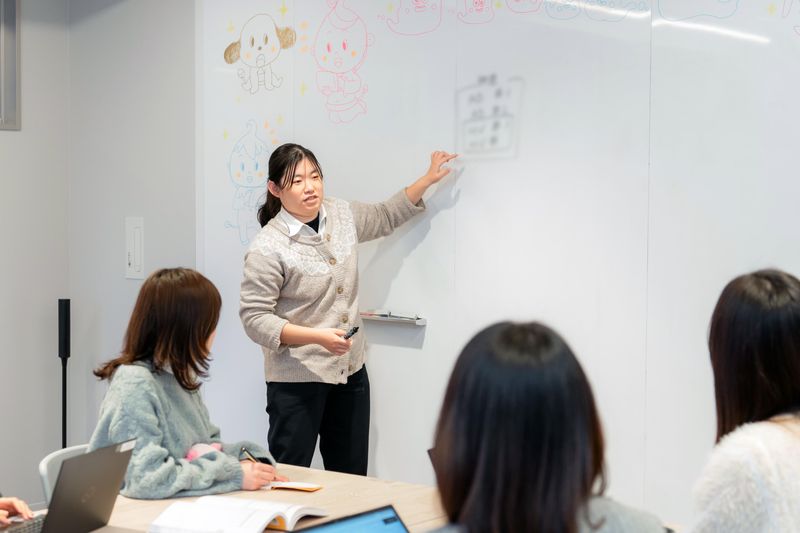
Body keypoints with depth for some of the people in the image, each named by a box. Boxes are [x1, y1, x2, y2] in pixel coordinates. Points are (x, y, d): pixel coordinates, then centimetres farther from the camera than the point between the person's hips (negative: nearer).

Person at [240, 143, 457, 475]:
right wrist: (318, 337, -25)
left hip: (351, 372, 6)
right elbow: (254, 317, -17)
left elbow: (385, 217, 23)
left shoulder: (343, 216, 3)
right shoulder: (267, 248, -16)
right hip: (297, 378, -6)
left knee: (352, 478, 14)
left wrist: (427, 180, 15)